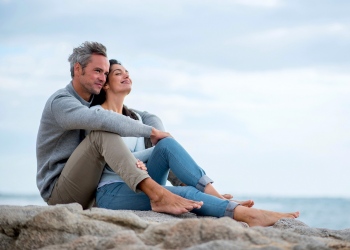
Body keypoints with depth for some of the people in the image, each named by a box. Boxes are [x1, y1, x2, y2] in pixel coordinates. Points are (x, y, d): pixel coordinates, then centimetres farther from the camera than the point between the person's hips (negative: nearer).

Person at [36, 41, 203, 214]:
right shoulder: (60, 102, -15)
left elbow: (148, 118, 10)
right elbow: (103, 120, -34)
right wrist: (150, 131, -26)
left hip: (89, 194, 9)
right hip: (59, 192, -9)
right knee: (104, 133, -31)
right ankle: (157, 196, -44)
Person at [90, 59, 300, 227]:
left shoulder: (135, 118, 21)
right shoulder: (96, 114, -1)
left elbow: (139, 162, 11)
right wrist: (161, 148, -18)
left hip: (137, 187, 6)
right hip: (111, 193, -6)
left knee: (167, 145, -21)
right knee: (186, 193, -29)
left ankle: (217, 197, -29)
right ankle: (247, 214, -40)